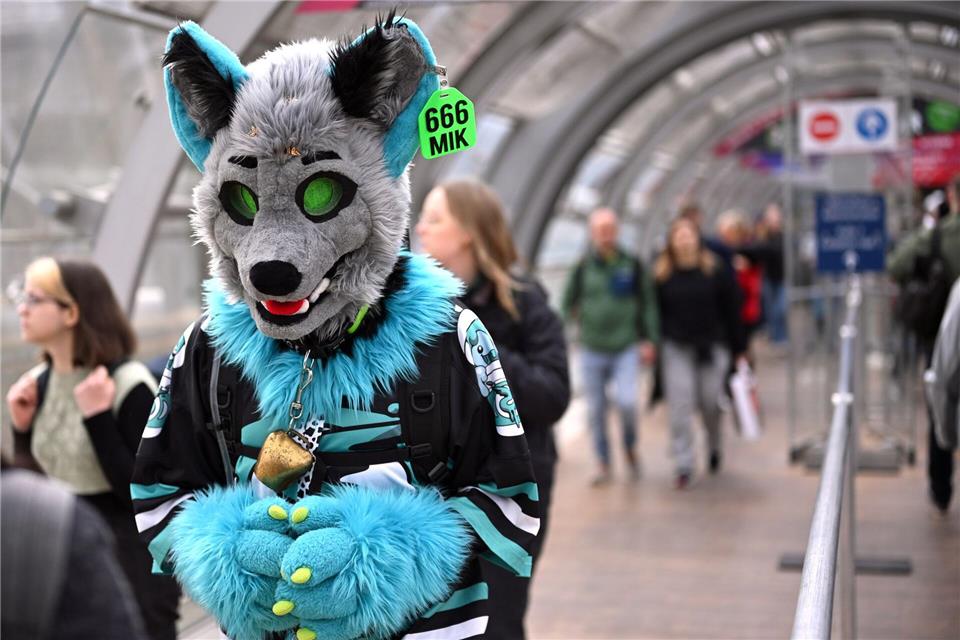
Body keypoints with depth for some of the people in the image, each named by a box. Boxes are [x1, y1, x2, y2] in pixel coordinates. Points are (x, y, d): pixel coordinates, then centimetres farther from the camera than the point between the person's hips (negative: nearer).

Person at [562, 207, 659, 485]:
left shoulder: (632, 265, 0)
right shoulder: (583, 267, 1)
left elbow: (647, 303, 6)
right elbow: (568, 303, 12)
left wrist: (649, 340, 1)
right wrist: (577, 313, -7)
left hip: (625, 349, -1)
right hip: (592, 350, 1)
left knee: (627, 401, -17)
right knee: (596, 410, 5)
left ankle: (630, 448, 11)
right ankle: (604, 465, 19)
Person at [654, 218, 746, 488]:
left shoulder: (716, 270, 0)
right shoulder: (660, 274, 2)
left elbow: (731, 312, 4)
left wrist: (738, 349, 3)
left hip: (712, 348, 0)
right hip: (677, 348, 0)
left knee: (711, 403, 5)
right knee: (680, 407, -5)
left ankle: (714, 447, 35)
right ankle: (684, 466, 2)